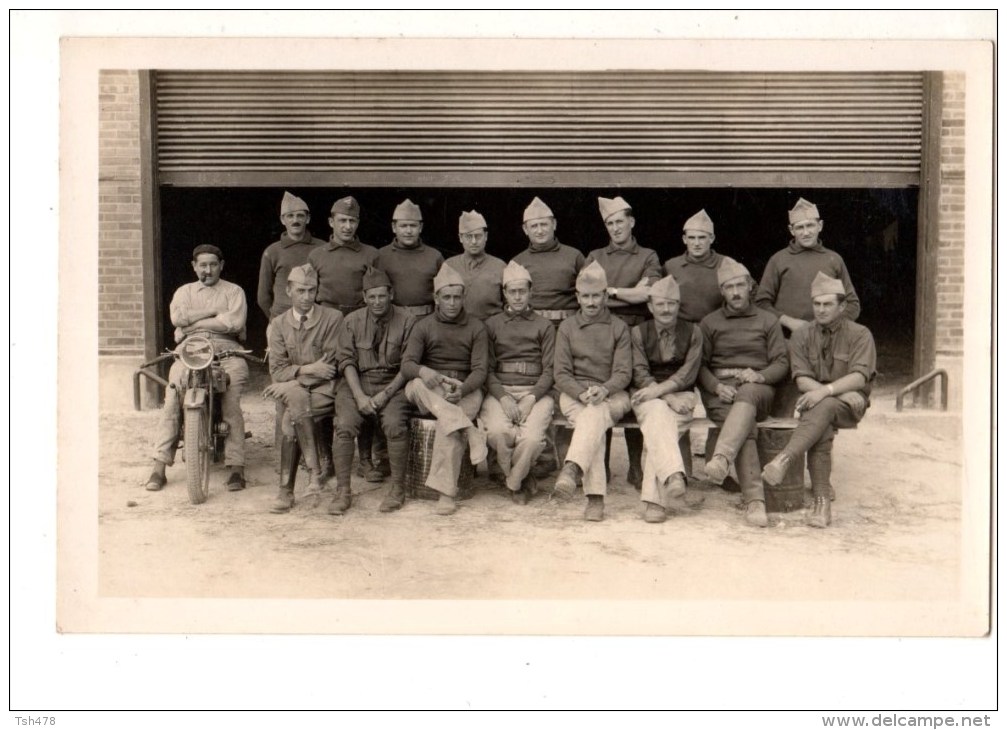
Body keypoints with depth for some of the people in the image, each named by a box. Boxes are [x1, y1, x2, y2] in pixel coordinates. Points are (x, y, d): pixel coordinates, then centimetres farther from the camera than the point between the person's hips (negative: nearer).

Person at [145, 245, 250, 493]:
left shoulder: (234, 291, 16)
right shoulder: (184, 291, 23)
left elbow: (235, 322, -5)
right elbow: (178, 317, 0)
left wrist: (197, 322, -3)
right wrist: (215, 311, -3)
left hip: (226, 353, -1)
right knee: (172, 399, -22)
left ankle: (236, 468, -25)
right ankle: (159, 468, -20)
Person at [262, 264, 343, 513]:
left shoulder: (334, 318, -1)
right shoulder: (279, 324, 10)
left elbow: (330, 368, -8)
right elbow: (277, 369, 3)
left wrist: (289, 382, -13)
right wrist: (307, 369, -15)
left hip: (325, 390, -3)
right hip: (295, 392, 3)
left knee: (291, 418, -29)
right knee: (296, 398, -32)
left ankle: (285, 491, -22)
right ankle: (315, 471, -28)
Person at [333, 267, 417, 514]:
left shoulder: (406, 321, 1)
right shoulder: (352, 321, 9)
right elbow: (347, 361, 2)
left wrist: (386, 394, -13)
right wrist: (359, 395, -12)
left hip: (393, 384, -2)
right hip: (357, 383, 2)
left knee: (395, 425, -29)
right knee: (344, 425, -23)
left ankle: (397, 489, -14)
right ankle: (342, 491, -14)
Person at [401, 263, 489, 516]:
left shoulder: (476, 328, 8)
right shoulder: (423, 327, 9)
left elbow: (480, 370, -3)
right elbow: (407, 365, -3)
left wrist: (462, 389, -24)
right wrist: (424, 371, -28)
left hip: (465, 390, -1)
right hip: (429, 394, 2)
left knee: (448, 424, -32)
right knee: (416, 385, -34)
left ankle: (446, 493, -32)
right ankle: (469, 430, -39)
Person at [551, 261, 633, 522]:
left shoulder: (619, 328, 12)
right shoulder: (567, 327, 14)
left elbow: (624, 372, 1)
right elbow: (560, 373, 5)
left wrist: (603, 389, -21)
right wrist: (582, 393, -15)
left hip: (612, 395, 0)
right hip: (574, 395, 0)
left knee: (596, 414, -37)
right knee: (594, 418, -34)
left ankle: (571, 469, -57)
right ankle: (595, 496, -45)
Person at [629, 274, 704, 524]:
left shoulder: (692, 332, 12)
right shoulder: (638, 332, 12)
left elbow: (688, 373, 0)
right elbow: (640, 374, 0)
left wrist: (660, 389, -17)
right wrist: (669, 398, -15)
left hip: (681, 396, 0)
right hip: (648, 397, 0)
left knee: (659, 427, -32)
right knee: (658, 413, -36)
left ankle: (654, 498, -38)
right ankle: (674, 476, -54)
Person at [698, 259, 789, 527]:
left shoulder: (768, 321, 19)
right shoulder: (709, 323, 17)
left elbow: (781, 363, 10)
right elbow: (699, 365, 10)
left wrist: (760, 376, -12)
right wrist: (717, 386, -11)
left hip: (757, 387, 0)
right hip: (719, 391, 0)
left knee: (746, 395, -40)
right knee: (745, 427, -32)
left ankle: (721, 458, -60)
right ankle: (754, 499, -42)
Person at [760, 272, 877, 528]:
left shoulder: (860, 334, 2)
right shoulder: (802, 337, 10)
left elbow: (859, 377, -12)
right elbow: (802, 379, 0)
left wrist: (827, 391, -27)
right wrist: (819, 390, -21)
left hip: (850, 403, -2)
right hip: (816, 400, 2)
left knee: (824, 407, -37)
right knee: (821, 427, -33)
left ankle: (784, 459, -52)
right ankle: (822, 501, -36)